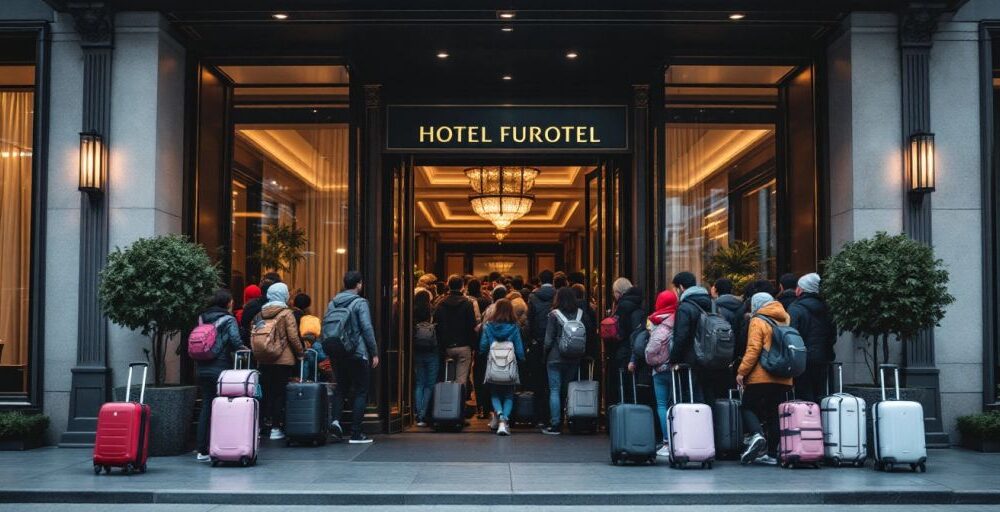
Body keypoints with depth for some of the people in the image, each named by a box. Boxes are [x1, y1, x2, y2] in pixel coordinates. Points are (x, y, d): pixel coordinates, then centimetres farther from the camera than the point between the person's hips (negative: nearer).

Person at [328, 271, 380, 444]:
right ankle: (356, 433, 0)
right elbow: (367, 329, -13)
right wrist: (374, 353, -7)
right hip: (358, 354, -5)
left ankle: (335, 420, -5)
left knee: (340, 388, 17)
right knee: (361, 392, 3)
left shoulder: (333, 303, 9)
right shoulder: (360, 302, -9)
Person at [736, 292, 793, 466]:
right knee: (774, 414, 9)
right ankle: (771, 453, 7)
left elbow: (753, 349, -14)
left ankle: (756, 435, -20)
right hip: (783, 378, 6)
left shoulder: (758, 321, -6)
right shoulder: (784, 320, 15)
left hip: (761, 376, -6)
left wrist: (742, 371, -12)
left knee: (748, 407, 5)